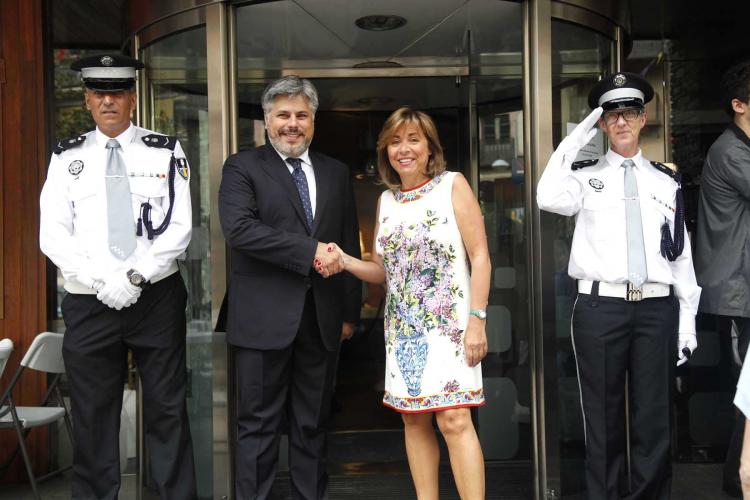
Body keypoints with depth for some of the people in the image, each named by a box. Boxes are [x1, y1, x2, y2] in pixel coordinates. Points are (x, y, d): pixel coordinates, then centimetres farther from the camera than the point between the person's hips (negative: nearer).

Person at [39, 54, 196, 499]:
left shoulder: (166, 152, 2)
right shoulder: (67, 158, 7)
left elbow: (180, 228, -4)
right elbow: (53, 235, 0)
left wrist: (134, 277, -14)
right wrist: (101, 282, -13)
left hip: (157, 298, -1)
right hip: (89, 304, 2)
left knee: (167, 410, 6)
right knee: (93, 416, 9)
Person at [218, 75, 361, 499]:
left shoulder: (337, 173, 13)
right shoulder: (243, 167, 0)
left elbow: (349, 246, 14)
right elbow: (239, 228, -17)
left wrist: (350, 311, 11)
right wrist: (310, 251, -20)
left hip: (321, 318, 4)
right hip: (265, 318, -4)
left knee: (314, 424, 14)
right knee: (259, 425, 5)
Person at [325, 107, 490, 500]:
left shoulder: (453, 185, -2)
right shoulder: (386, 199, 11)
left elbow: (480, 256, -6)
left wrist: (477, 319, -14)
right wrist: (344, 261, -5)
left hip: (449, 324, -5)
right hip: (402, 328, 5)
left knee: (454, 421, -12)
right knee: (414, 420, 8)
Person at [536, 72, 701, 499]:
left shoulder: (666, 181, 12)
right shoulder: (586, 175, 6)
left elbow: (681, 252, 10)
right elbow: (550, 199, -17)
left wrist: (688, 318, 6)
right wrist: (575, 140, -8)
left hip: (658, 308, 2)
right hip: (601, 307, -2)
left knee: (656, 418, 8)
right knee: (604, 418, 6)